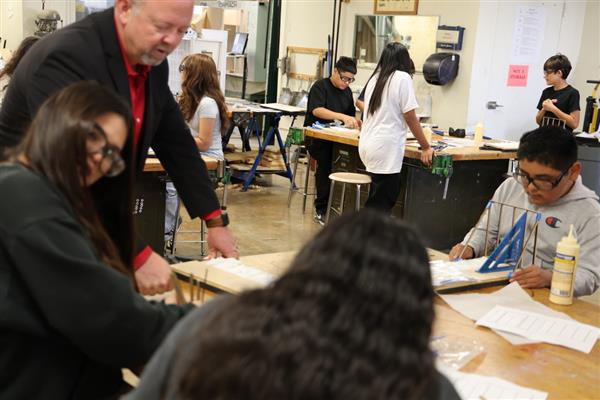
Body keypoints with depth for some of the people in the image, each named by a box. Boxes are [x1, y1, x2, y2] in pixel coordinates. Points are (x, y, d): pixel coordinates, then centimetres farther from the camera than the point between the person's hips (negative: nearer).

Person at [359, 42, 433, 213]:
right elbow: (410, 118, -8)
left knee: (375, 201, 13)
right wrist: (426, 148, 1)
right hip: (386, 149, -8)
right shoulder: (402, 78, -7)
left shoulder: (375, 78, 14)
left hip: (367, 145, 8)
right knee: (382, 205, -5)